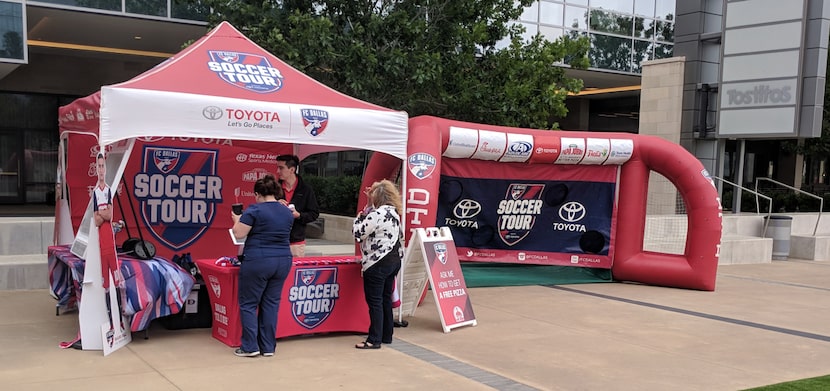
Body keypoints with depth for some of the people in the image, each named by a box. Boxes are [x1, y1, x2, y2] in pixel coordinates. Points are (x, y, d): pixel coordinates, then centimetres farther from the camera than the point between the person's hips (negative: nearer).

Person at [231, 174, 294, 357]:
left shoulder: (255, 210, -10)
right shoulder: (287, 212, 9)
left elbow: (239, 233, -11)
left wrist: (237, 219, 7)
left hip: (257, 262, -6)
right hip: (282, 261, 6)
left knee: (248, 304, 5)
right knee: (271, 303, 11)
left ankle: (250, 347, 6)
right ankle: (268, 347, 15)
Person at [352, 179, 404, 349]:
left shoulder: (377, 214, -18)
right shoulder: (394, 213, 10)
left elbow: (358, 232, -15)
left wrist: (362, 213, -1)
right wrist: (370, 205, 14)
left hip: (377, 263, -9)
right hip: (394, 259, 9)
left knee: (375, 301, -2)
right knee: (386, 299, 16)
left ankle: (374, 340, 2)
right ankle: (387, 335, 24)